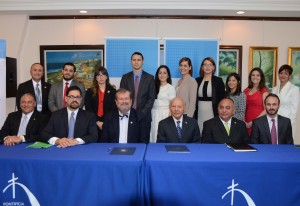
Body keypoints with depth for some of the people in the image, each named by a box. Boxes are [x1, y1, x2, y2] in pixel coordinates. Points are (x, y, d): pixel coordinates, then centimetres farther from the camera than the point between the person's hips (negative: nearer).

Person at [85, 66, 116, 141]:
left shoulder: (112, 91, 8)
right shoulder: (90, 91, 10)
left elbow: (114, 108, 1)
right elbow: (88, 108, 3)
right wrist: (97, 122, -9)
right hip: (94, 123, 1)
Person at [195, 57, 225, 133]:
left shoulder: (218, 80, 2)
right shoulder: (197, 80, 9)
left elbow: (222, 99, 0)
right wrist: (193, 114, 4)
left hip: (213, 112, -2)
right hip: (199, 113, 2)